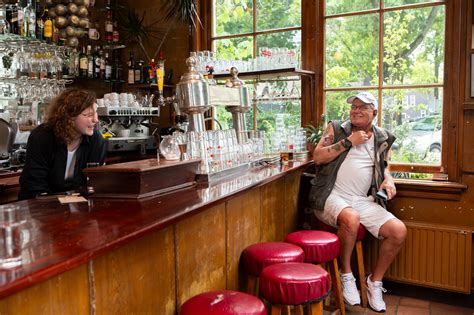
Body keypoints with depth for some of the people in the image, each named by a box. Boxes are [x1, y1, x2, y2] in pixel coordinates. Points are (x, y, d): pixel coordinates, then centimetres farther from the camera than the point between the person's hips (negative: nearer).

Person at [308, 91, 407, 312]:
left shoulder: (382, 139, 15)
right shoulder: (336, 128, 6)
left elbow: (383, 167, 27)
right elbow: (317, 157, -6)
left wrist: (388, 180, 4)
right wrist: (349, 141, -8)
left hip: (364, 200, 5)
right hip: (331, 196, -4)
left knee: (399, 231, -13)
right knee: (351, 218, -36)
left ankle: (374, 281, 10)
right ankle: (346, 275, -9)